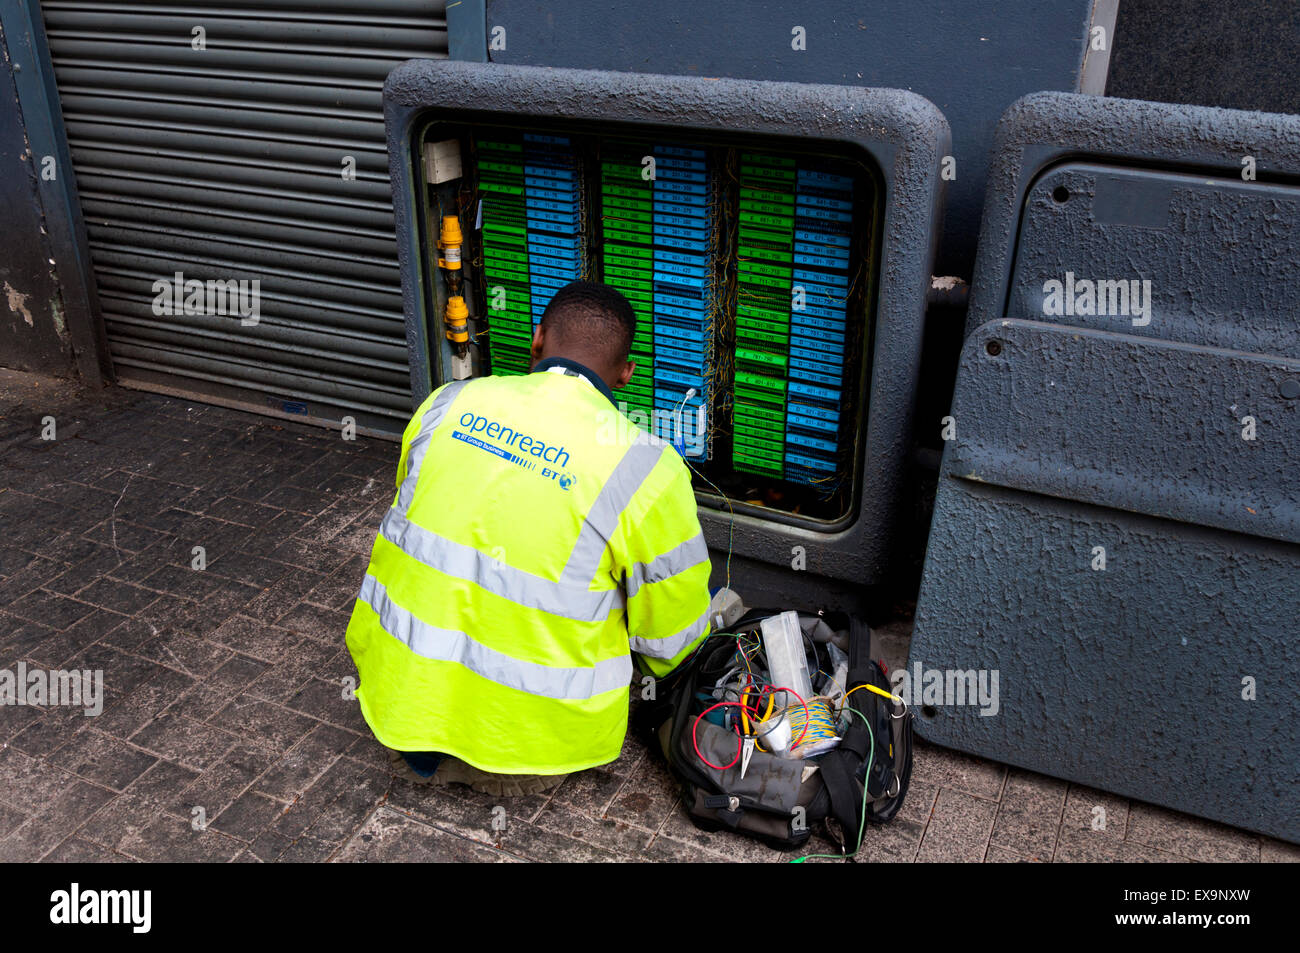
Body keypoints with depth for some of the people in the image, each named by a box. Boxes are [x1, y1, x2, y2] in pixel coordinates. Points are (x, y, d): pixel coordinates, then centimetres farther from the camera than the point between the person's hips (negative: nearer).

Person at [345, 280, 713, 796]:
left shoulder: (449, 403, -2)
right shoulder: (647, 469, -16)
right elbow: (671, 640, -6)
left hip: (399, 694, 5)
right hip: (524, 742, -5)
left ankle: (418, 745, 14)